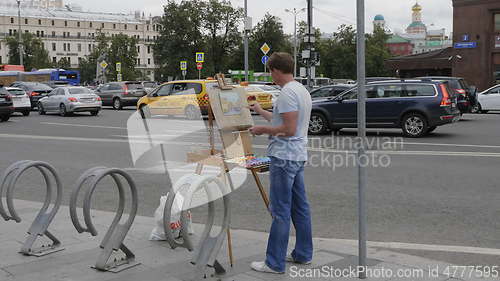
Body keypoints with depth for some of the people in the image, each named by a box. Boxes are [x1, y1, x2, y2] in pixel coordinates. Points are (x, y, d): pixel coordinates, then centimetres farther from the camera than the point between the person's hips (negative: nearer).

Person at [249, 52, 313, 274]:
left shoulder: (287, 93, -18)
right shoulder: (302, 90, 15)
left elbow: (289, 129, -24)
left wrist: (263, 130, -11)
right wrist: (260, 111, 35)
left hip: (284, 158, -11)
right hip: (298, 156, 11)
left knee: (281, 211, -5)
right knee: (300, 207, 15)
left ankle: (275, 263, 1)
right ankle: (303, 254, 25)